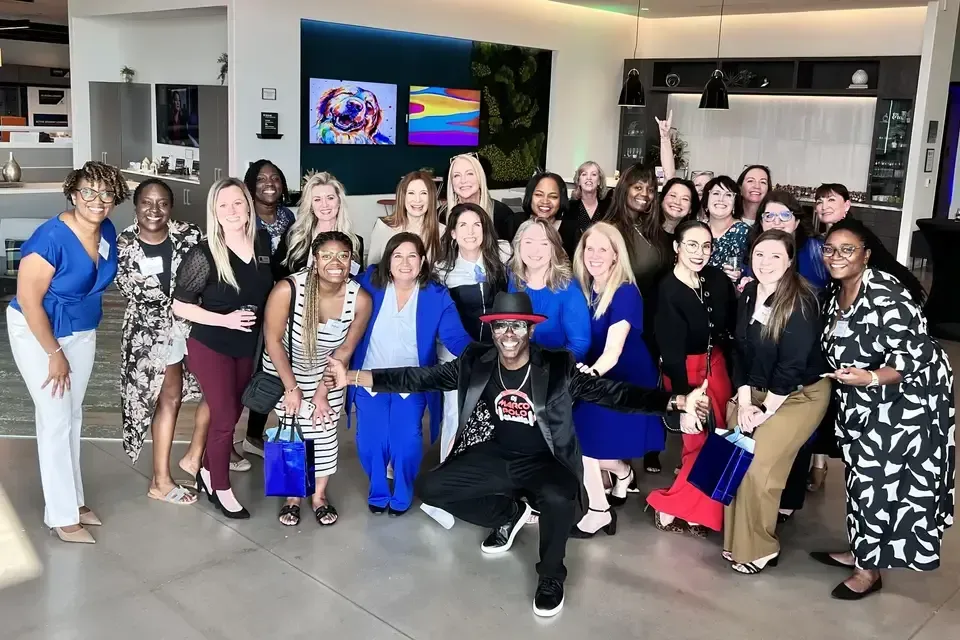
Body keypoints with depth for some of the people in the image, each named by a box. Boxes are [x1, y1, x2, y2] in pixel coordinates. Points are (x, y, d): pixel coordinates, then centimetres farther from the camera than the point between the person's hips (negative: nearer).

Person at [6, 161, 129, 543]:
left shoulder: (107, 231, -5)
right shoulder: (51, 237, -26)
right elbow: (28, 299, -23)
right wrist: (54, 354, -18)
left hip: (81, 331, 7)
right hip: (37, 332, -7)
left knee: (73, 417, 14)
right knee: (55, 420, -4)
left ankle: (73, 500, 27)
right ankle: (62, 516, 7)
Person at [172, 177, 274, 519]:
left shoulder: (264, 242, -6)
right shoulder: (204, 254, -21)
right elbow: (179, 306, -15)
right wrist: (225, 319, -24)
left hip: (249, 345, 5)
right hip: (210, 346, -5)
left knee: (233, 414, 17)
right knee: (224, 418, 0)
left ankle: (208, 471, 39)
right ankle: (221, 489, 20)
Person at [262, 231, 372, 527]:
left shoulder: (360, 299, -25)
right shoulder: (287, 289, -32)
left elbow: (345, 349, -11)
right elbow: (273, 339, -19)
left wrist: (322, 392, -9)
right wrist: (292, 388, -15)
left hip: (327, 372, 2)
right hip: (284, 369, -1)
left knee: (325, 430, 3)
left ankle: (320, 495, 24)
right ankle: (292, 495, 24)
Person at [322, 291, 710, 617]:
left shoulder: (559, 367, -12)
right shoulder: (476, 362, -3)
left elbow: (614, 393, -18)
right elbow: (422, 378, -5)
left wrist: (676, 401, -33)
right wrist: (355, 376, -15)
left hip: (542, 461, -4)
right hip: (493, 457, 4)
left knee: (560, 497, -36)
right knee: (430, 488, -10)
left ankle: (551, 577, -4)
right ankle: (509, 514, 14)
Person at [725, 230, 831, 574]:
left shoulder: (801, 303, -22)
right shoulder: (749, 294, -1)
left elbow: (792, 364, -22)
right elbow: (741, 350, 1)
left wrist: (765, 411, -16)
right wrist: (744, 402, -6)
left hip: (800, 394, -6)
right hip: (757, 391, 6)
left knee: (759, 468, -13)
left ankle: (759, 549, 6)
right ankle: (737, 539, 17)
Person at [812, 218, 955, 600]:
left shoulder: (886, 295, -24)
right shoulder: (836, 294, 3)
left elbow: (916, 354, -26)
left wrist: (870, 378, -37)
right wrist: (852, 380, 2)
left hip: (907, 397, -8)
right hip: (863, 400, 9)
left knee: (881, 478, -3)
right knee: (862, 473, 15)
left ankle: (870, 568, 12)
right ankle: (860, 551, 30)